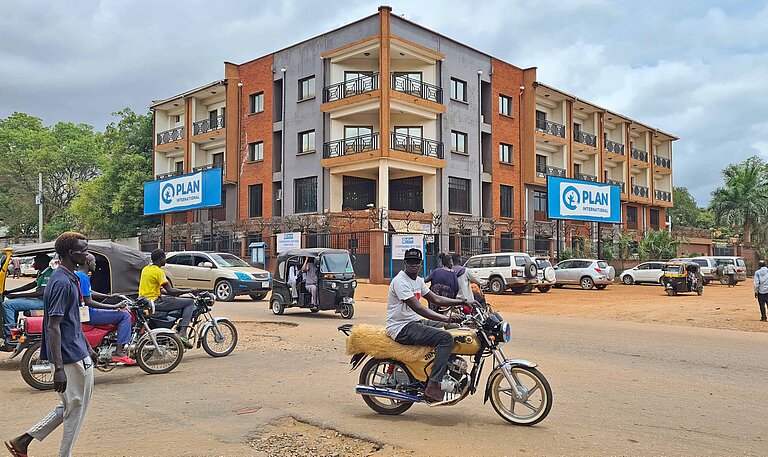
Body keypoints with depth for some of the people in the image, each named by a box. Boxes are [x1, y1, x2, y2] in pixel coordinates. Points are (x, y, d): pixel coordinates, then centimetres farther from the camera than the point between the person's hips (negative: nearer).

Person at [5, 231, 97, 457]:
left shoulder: (70, 278, 11)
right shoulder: (62, 282, -20)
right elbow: (53, 327, -24)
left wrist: (87, 347, 25)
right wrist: (58, 368, -26)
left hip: (77, 353, 10)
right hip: (72, 358, -10)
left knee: (68, 407, 18)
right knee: (75, 408, 4)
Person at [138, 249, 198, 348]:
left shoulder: (145, 269, 15)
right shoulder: (158, 271, -13)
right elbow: (170, 291, -18)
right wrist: (189, 291, -9)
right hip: (155, 302, -10)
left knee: (172, 298, 35)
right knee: (190, 302, -8)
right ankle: (182, 333, -19)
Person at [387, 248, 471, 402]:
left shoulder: (418, 281, 13)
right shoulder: (400, 281, -18)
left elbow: (436, 299, 18)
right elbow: (419, 309, -27)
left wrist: (463, 301, 10)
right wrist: (446, 318, -33)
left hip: (415, 322, 10)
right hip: (402, 328, -10)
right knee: (446, 338, -23)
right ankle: (433, 386, -23)